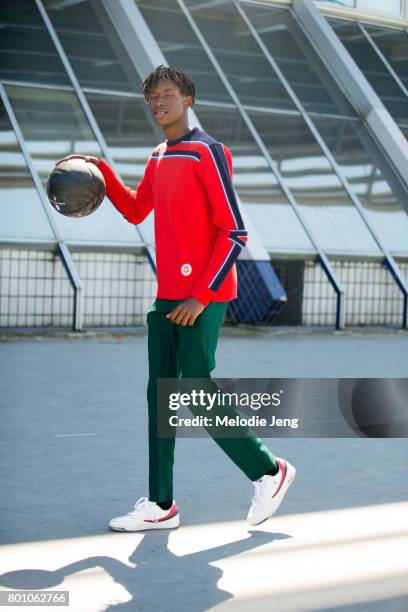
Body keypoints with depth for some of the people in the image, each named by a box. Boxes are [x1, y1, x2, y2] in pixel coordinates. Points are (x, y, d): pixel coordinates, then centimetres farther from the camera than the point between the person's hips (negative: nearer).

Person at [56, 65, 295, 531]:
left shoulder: (207, 152, -10)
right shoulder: (158, 158, 15)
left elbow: (234, 233, -14)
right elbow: (136, 210, 31)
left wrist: (201, 297, -18)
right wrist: (102, 171, 16)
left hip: (201, 300, -8)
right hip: (166, 298, 8)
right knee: (159, 398, 7)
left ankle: (268, 471, 12)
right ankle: (161, 506, 13)